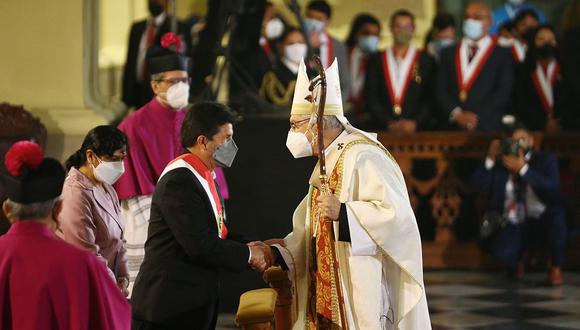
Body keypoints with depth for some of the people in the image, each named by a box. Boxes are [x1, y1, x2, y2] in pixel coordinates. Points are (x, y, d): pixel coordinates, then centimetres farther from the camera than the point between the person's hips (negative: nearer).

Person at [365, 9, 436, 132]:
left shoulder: (426, 61, 10)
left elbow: (430, 100, 5)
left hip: (417, 130, -1)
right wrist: (389, 123, -5)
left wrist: (415, 123, -8)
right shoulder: (376, 60, 12)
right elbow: (371, 98, 6)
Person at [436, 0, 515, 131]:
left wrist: (477, 117, -12)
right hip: (453, 128, 2)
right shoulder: (449, 54, 15)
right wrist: (457, 114, -9)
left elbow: (504, 93, -3)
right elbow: (440, 91, 8)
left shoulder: (503, 55, 5)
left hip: (488, 128, -2)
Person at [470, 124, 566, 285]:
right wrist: (490, 159, -15)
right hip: (512, 226, 1)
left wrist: (523, 169, -22)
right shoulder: (499, 163, 7)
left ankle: (556, 268, -12)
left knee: (556, 213, -35)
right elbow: (477, 186, -4)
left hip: (541, 223, -1)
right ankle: (520, 255, 11)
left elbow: (552, 189, -16)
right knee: (499, 249, -31)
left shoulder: (546, 160, 3)